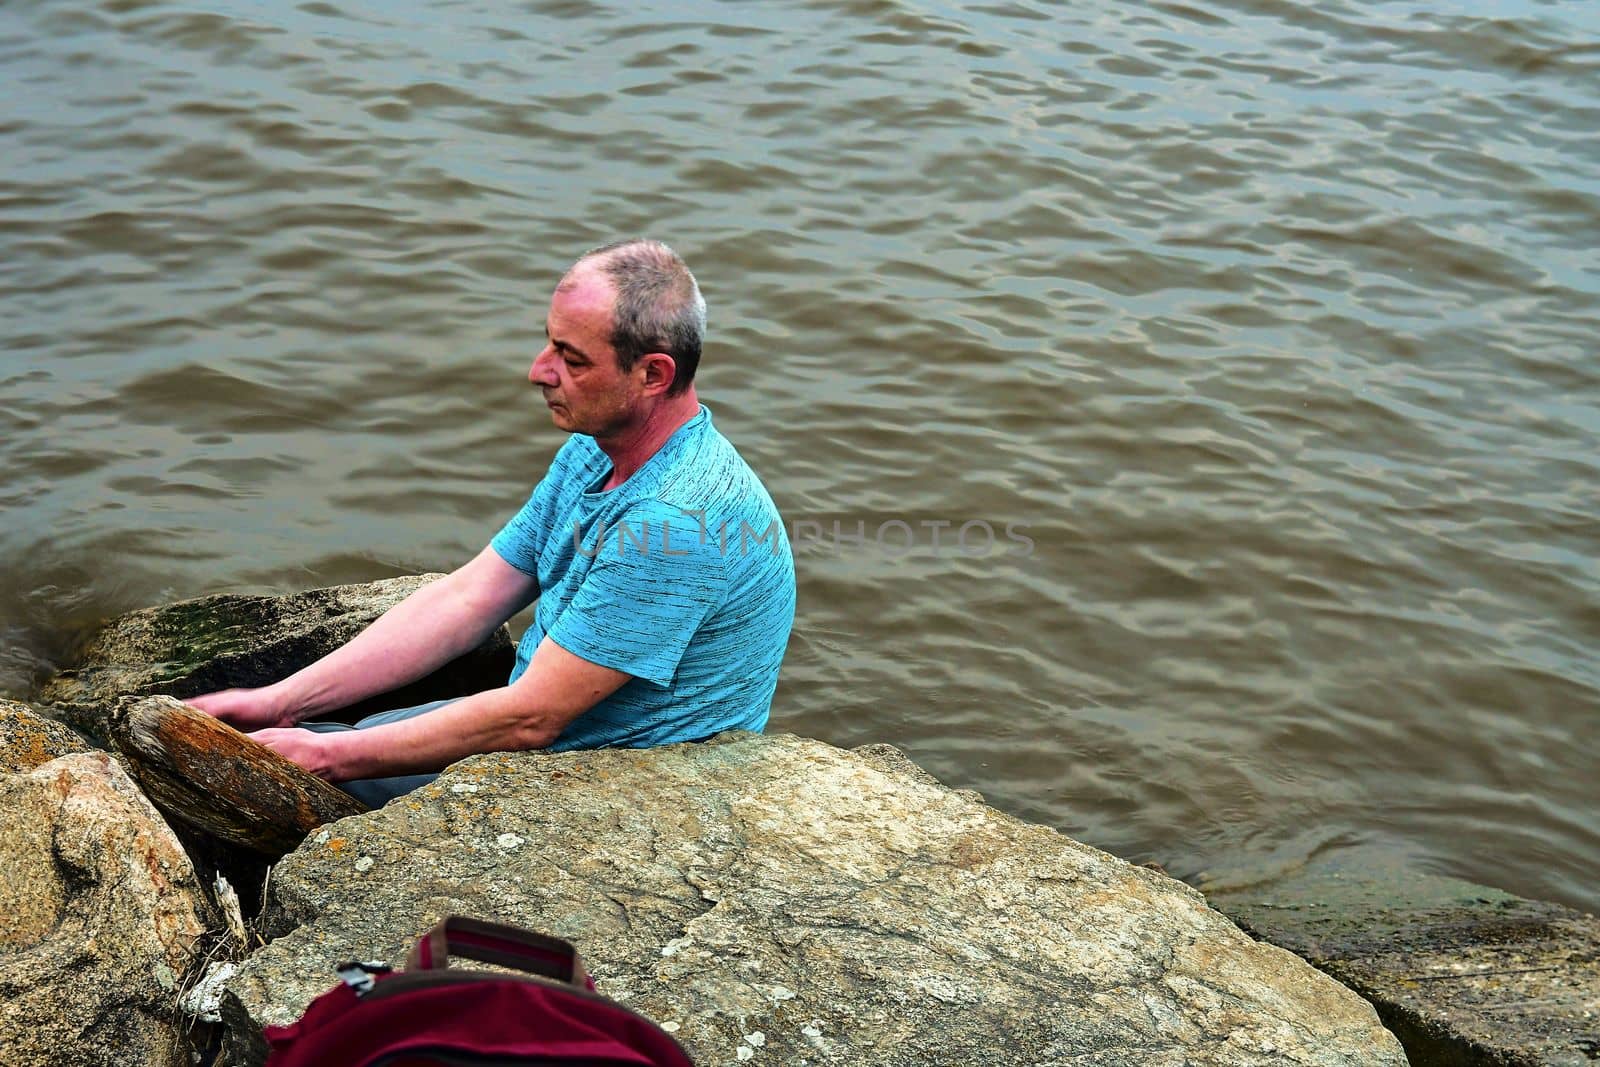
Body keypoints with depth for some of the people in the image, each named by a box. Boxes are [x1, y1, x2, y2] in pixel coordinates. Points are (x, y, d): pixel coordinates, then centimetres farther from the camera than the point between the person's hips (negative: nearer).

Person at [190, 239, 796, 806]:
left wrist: (326, 756, -19)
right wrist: (280, 701, -3)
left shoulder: (676, 523, -31)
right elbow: (468, 600, 3)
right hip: (551, 734, 9)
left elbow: (529, 718, -27)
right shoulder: (593, 452, 1)